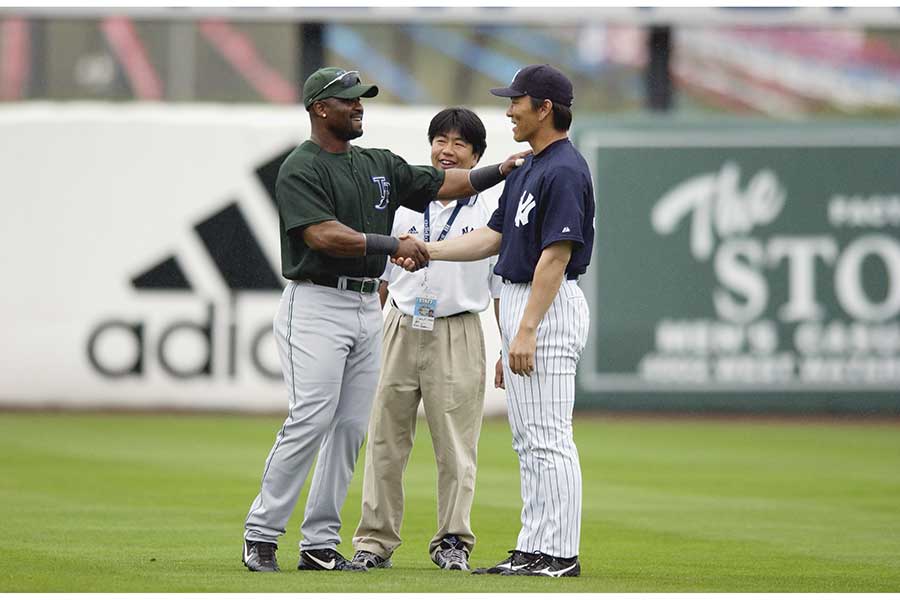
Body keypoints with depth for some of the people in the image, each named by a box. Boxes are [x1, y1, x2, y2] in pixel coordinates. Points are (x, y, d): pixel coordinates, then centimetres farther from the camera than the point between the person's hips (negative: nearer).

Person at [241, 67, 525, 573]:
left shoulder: (380, 165, 16)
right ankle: (261, 535, -7)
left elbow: (441, 184, 17)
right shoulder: (301, 168, -8)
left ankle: (320, 544, 7)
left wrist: (501, 171, 3)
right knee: (311, 422, -14)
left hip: (367, 308, 8)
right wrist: (394, 245, -22)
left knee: (351, 428, 4)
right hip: (315, 304, -8)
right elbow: (323, 235, -20)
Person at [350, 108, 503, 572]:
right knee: (385, 441, 3)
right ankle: (375, 542, 7)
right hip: (401, 330, 2)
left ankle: (452, 542, 8)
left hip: (458, 336, -2)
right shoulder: (403, 205, 10)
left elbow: (502, 289, 4)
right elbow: (380, 277, 14)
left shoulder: (490, 213, 3)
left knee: (456, 446, -1)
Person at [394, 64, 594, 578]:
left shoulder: (565, 170, -16)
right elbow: (494, 236, 19)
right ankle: (533, 549, 15)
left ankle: (559, 554, -8)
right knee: (528, 440, 12)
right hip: (520, 303, 11)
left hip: (550, 307, -11)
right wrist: (427, 251, 10)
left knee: (548, 439, -10)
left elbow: (556, 254, -21)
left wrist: (526, 330, -24)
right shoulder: (529, 169, 17)